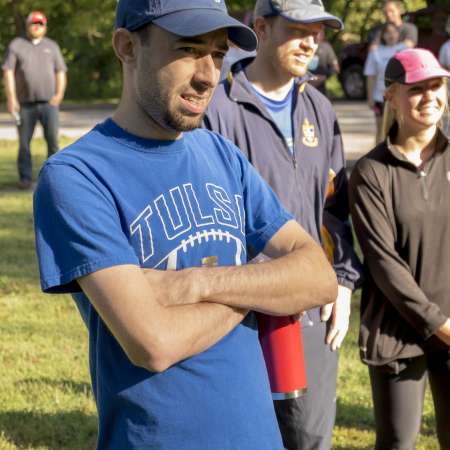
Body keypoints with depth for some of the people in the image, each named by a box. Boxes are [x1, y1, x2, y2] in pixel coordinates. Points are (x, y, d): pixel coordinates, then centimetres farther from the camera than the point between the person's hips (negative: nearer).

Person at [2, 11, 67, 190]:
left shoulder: (52, 46, 11)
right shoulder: (16, 45, 5)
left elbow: (60, 72, 9)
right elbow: (8, 72, -2)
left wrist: (59, 93, -8)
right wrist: (11, 98, -13)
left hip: (48, 102, 0)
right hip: (25, 104, 0)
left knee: (52, 138, -13)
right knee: (24, 142, 1)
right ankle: (25, 178, 11)